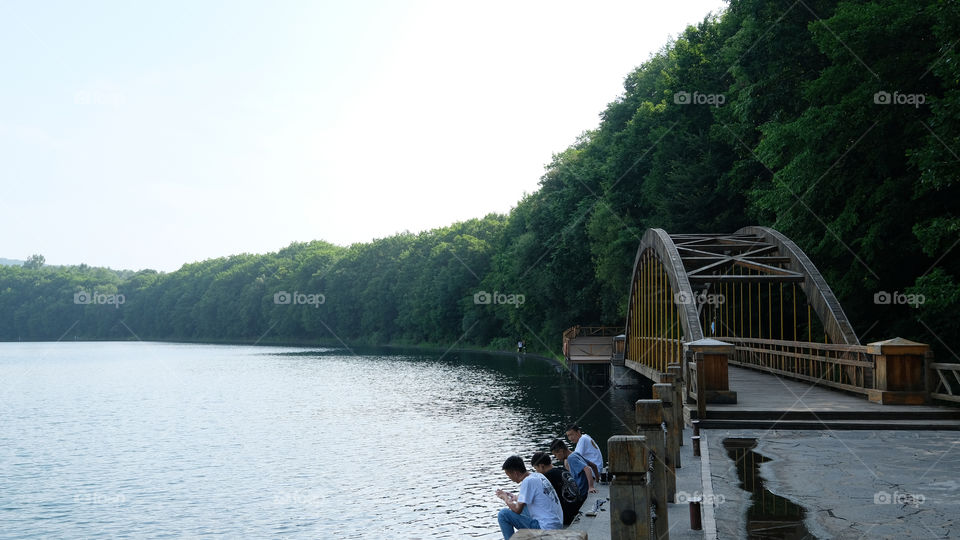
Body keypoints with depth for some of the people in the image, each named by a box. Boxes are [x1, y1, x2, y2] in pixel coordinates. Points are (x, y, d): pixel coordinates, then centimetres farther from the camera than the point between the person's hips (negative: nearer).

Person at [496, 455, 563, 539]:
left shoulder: (528, 481, -15)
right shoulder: (538, 476, 9)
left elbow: (517, 510, -13)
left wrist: (505, 498, 3)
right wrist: (517, 498, 25)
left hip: (546, 528, -9)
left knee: (503, 514, -8)